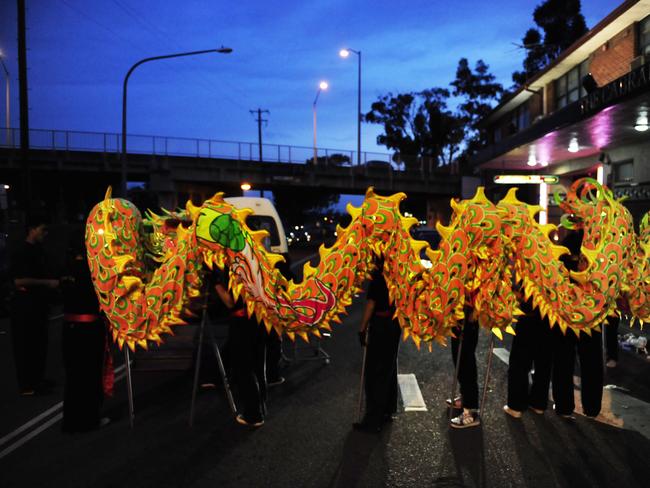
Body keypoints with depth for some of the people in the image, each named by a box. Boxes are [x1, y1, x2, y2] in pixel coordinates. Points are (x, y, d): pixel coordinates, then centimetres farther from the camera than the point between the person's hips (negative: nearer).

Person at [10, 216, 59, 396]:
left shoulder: (38, 250, 12)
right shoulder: (22, 252, -15)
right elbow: (19, 280, -24)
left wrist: (56, 281, 13)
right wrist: (48, 283, -21)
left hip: (38, 303, 9)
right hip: (25, 305, -9)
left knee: (40, 343, 16)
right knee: (25, 345, -2)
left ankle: (37, 379, 27)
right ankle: (26, 386, 5)